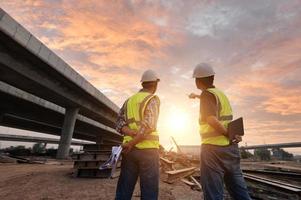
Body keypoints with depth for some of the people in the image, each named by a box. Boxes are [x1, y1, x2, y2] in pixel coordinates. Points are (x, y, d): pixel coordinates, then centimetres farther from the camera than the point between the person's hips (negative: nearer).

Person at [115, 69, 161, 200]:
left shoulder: (129, 100, 14)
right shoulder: (153, 99, -5)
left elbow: (119, 123, 4)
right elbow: (148, 125, -18)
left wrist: (131, 133, -10)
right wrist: (131, 143, -12)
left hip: (129, 149, 6)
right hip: (147, 149, -5)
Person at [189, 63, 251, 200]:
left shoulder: (207, 94, -10)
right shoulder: (220, 93, 13)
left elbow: (212, 120, -26)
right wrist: (197, 96, 49)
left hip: (214, 148, -8)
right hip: (231, 147, 8)